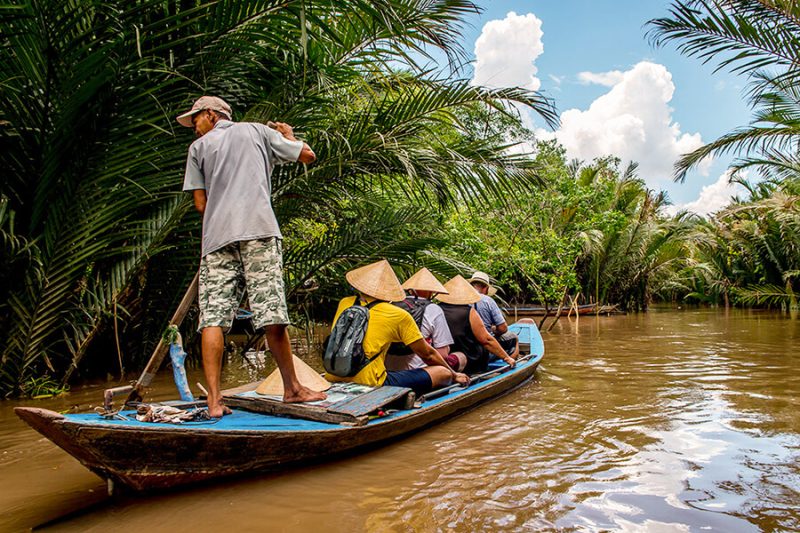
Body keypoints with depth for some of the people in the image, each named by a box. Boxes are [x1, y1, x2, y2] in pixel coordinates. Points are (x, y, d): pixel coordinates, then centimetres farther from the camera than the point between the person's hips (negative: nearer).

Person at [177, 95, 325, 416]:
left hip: (217, 236, 1)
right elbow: (308, 155, 23)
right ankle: (292, 388, 8)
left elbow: (201, 204, 13)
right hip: (258, 230, -1)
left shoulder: (198, 147, 20)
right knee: (271, 314, -2)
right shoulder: (257, 131, 21)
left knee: (212, 318, -1)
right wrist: (288, 135, 42)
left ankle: (214, 399, -6)